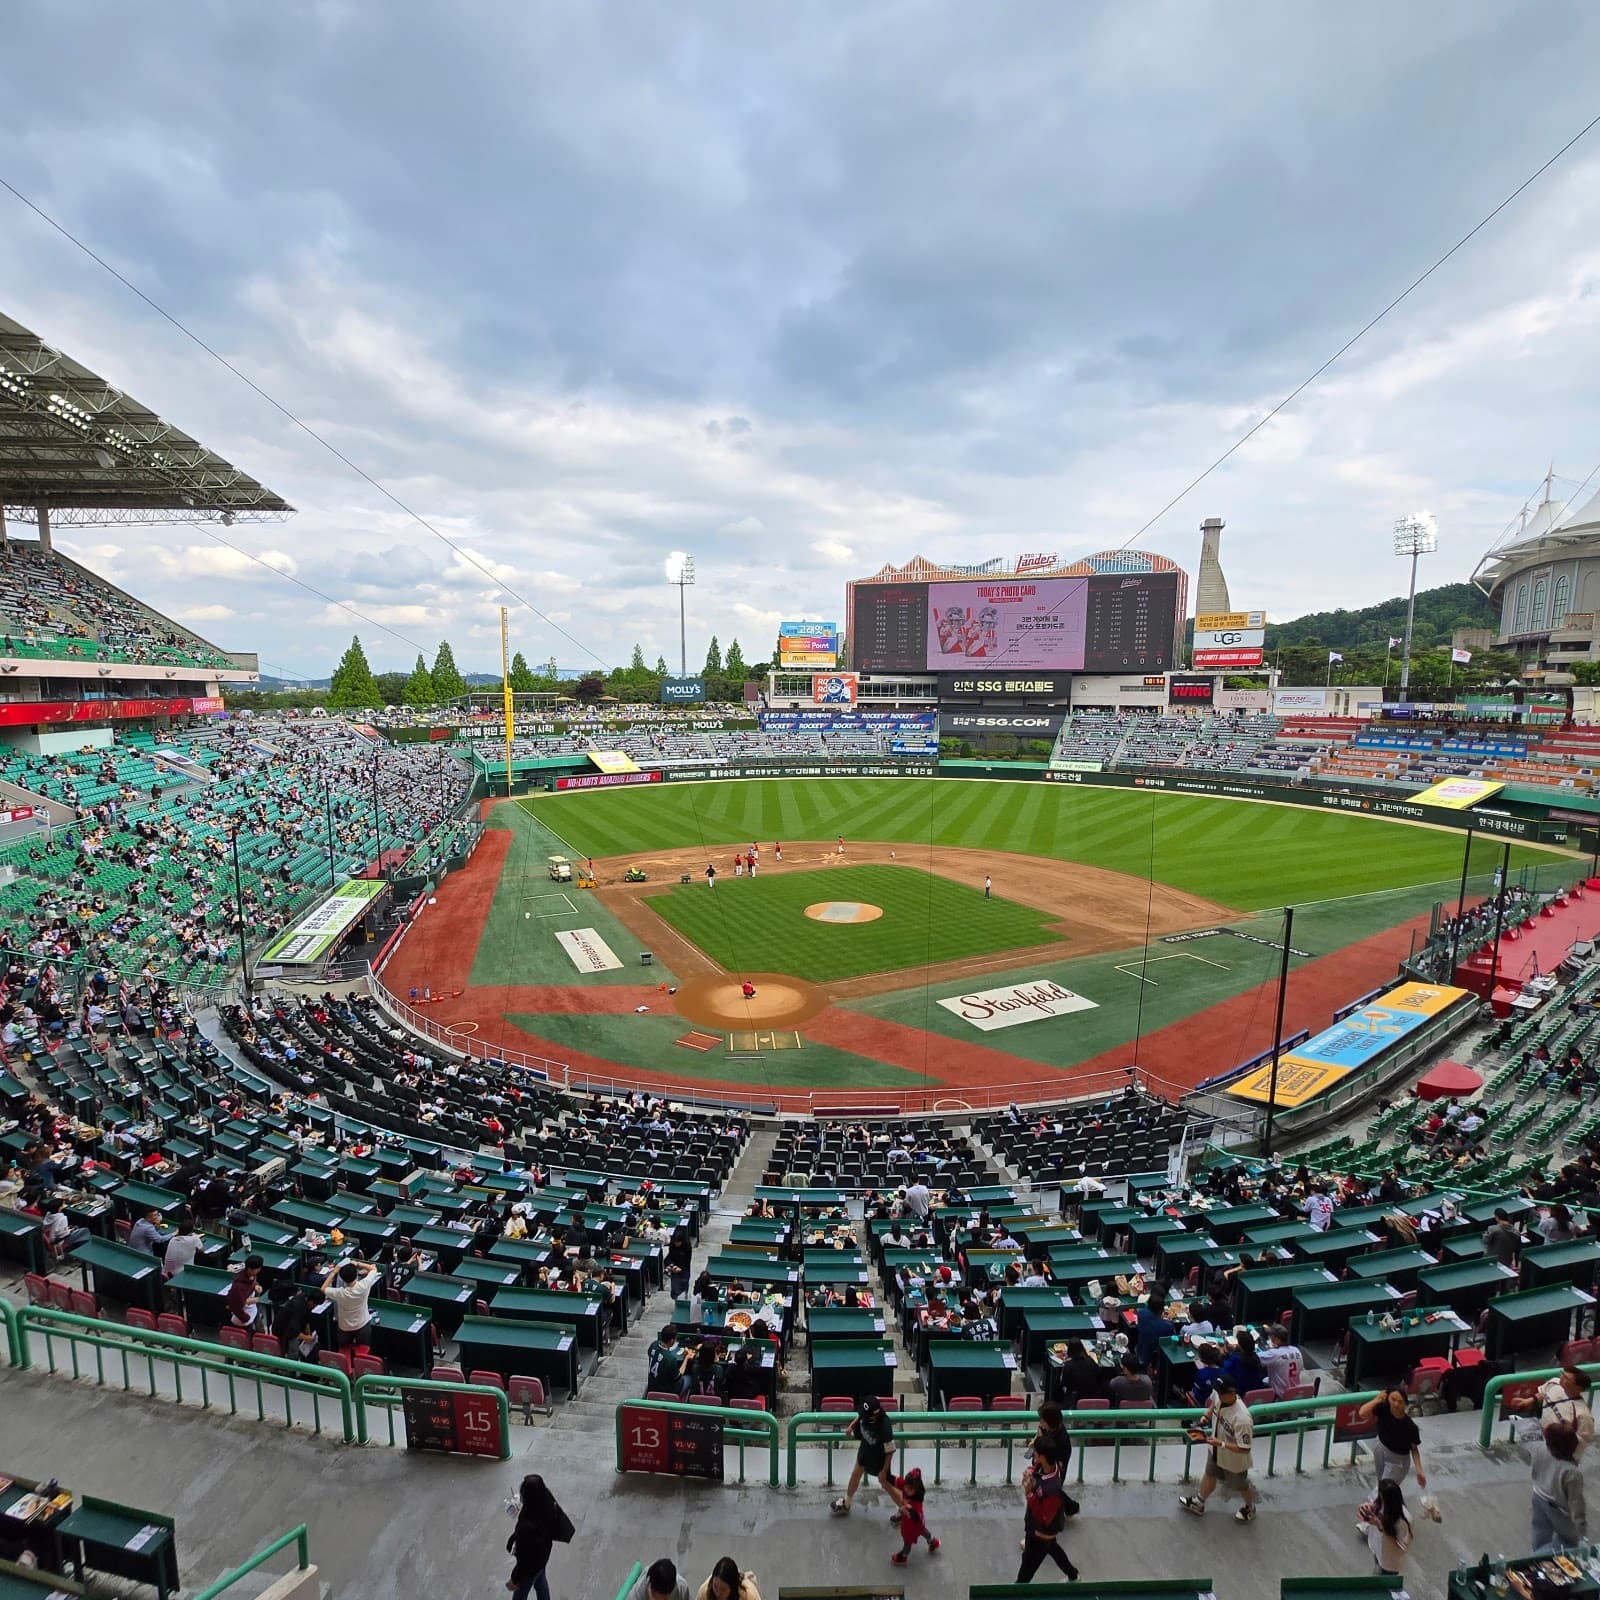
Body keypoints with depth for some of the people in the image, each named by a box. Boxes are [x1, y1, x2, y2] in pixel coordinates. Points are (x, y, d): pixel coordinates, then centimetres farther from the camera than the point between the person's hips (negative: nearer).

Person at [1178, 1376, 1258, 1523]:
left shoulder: (1242, 1419, -43)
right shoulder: (1219, 1396, -22)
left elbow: (1244, 1449, -33)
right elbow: (1213, 1402, 3)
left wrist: (1220, 1444, -36)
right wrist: (1206, 1416, -11)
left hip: (1234, 1461, -6)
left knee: (1240, 1486, 25)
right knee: (1209, 1476, 28)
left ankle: (1250, 1508, 57)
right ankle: (1198, 1503, 52)